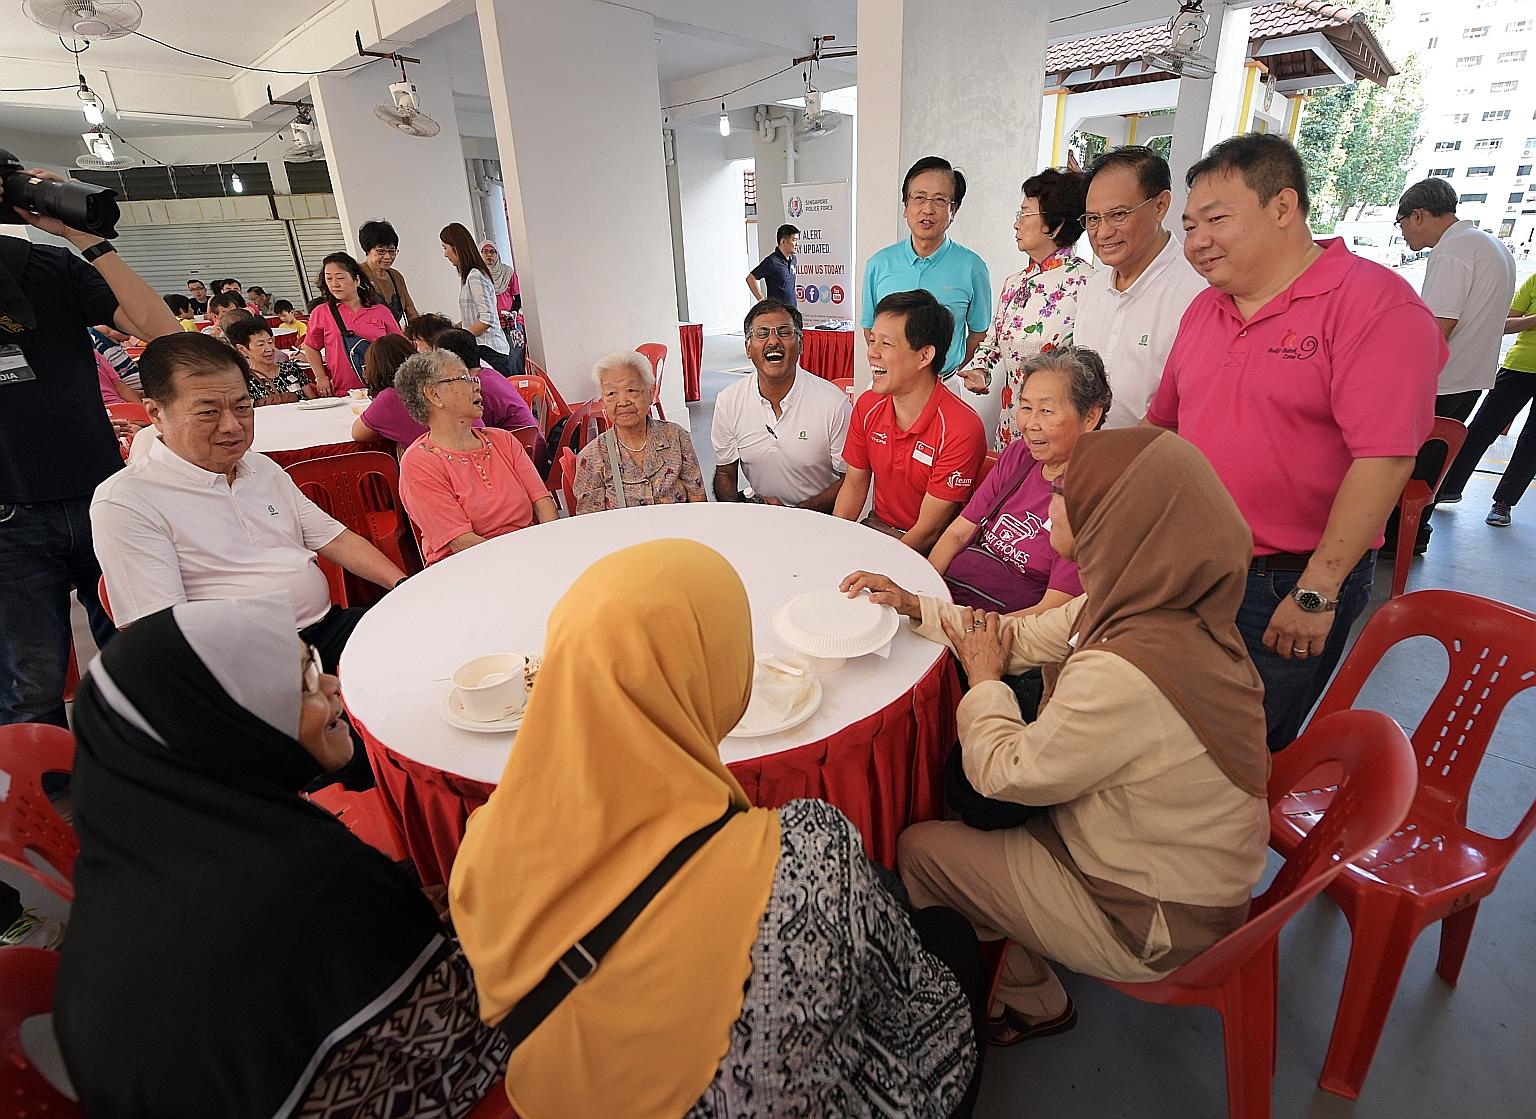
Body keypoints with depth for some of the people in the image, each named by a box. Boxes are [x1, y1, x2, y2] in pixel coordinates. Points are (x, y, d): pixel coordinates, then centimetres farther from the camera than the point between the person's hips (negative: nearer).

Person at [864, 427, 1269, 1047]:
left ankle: (1034, 1003, 28)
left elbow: (1000, 774, -21)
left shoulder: (1122, 675, -37)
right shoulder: (1161, 604, -11)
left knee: (918, 848, 3)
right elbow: (1027, 636, 4)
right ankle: (1028, 990, 34)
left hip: (1155, 924, -7)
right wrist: (916, 606, 7)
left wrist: (984, 679, -5)